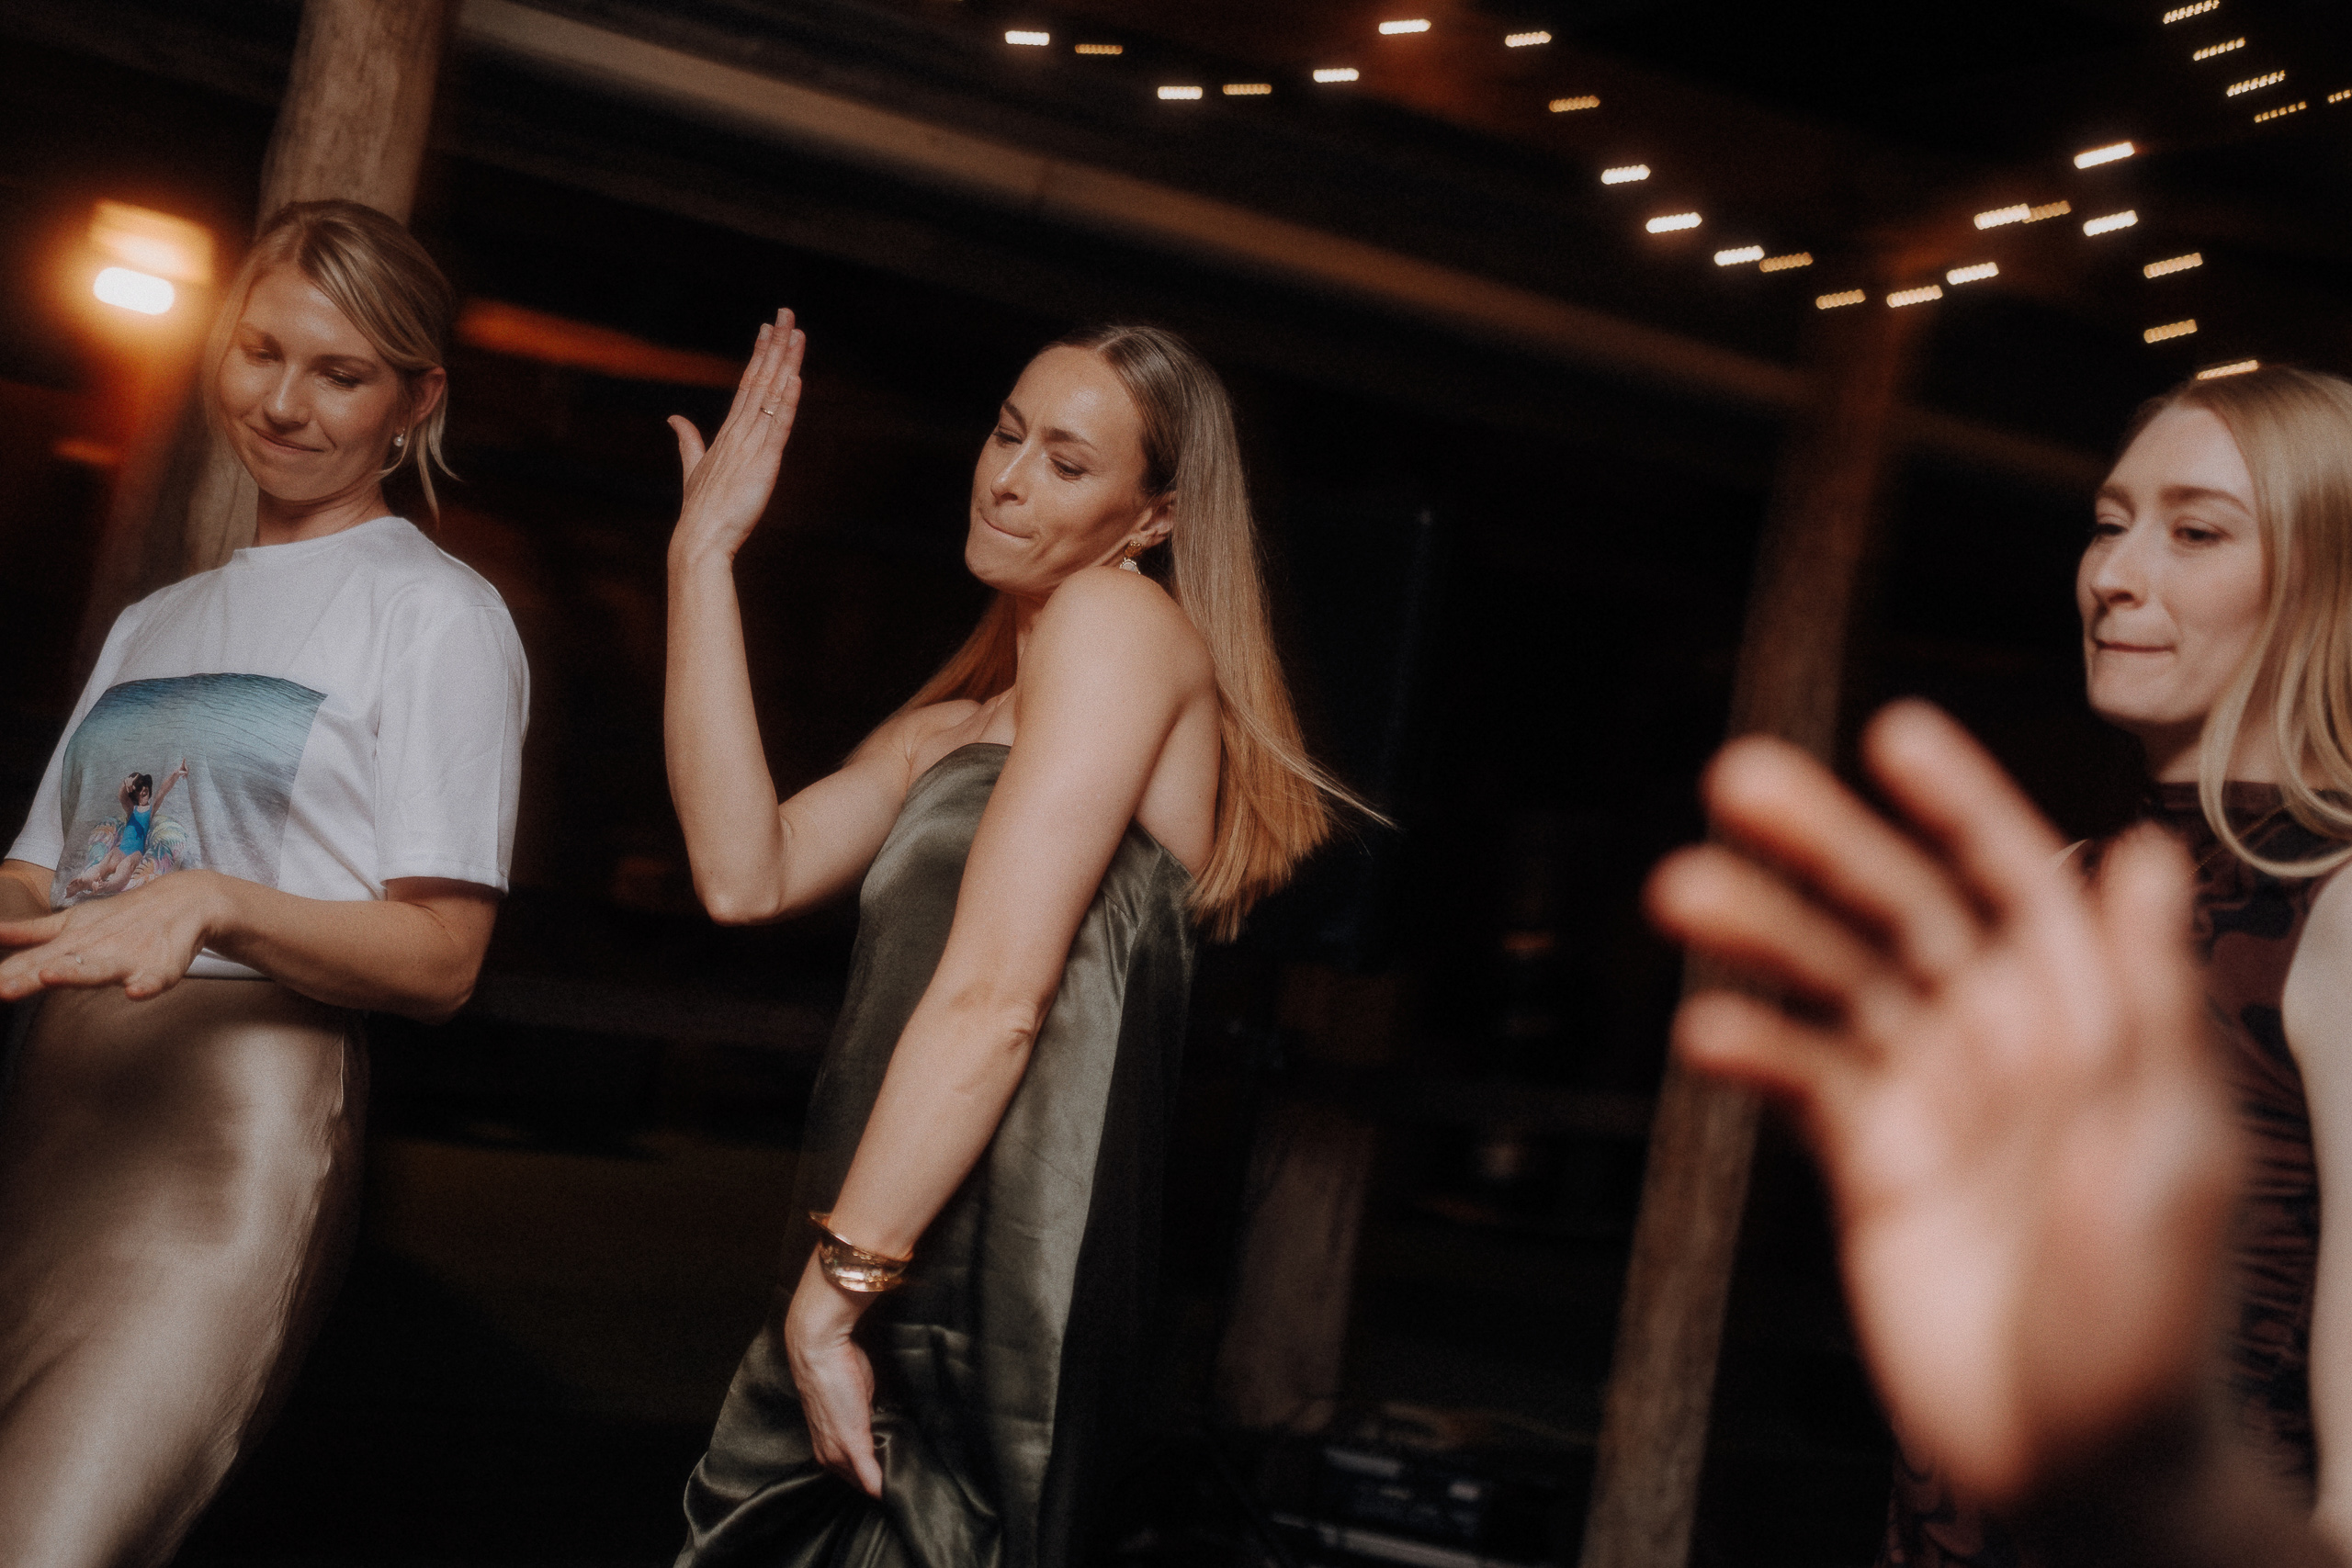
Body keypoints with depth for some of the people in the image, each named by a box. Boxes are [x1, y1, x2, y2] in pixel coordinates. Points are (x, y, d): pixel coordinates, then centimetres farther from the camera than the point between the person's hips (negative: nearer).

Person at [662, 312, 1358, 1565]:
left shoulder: (1121, 618, -8)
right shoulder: (954, 724, 20)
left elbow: (995, 998, -16)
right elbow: (746, 874, 4)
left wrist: (832, 1291, -16)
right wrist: (704, 553, 7)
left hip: (985, 1292, -8)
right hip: (890, 1279, 8)